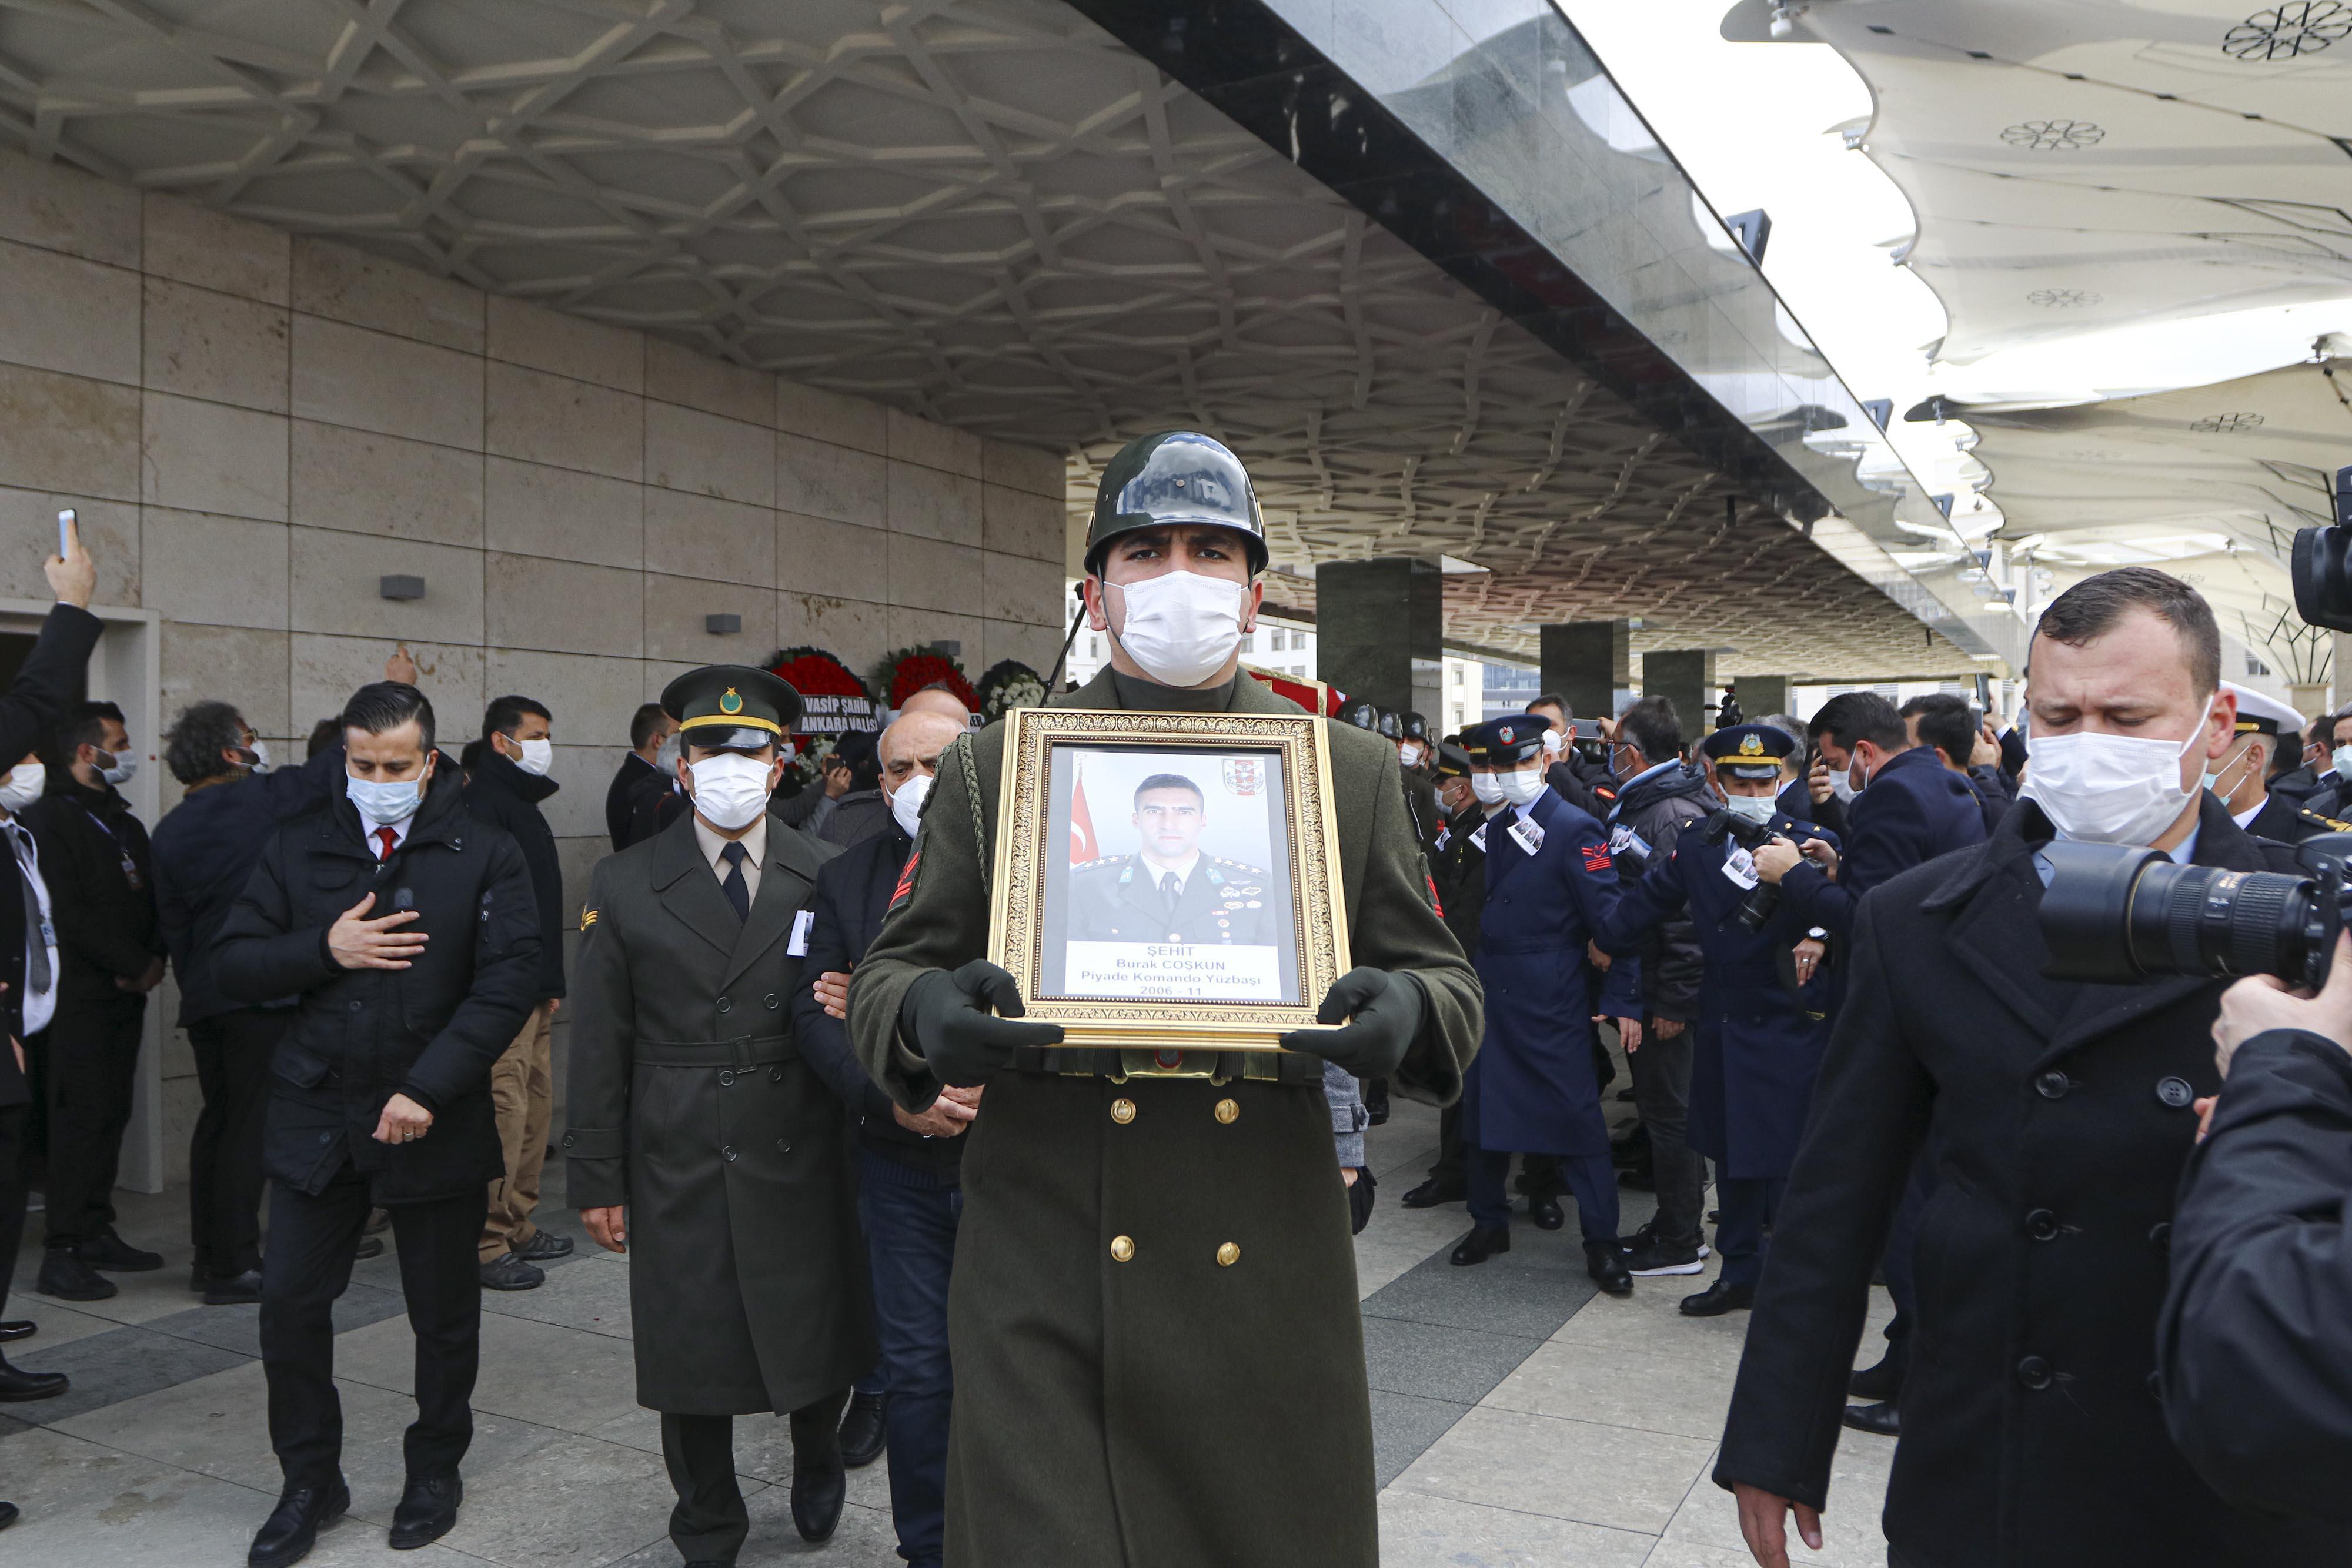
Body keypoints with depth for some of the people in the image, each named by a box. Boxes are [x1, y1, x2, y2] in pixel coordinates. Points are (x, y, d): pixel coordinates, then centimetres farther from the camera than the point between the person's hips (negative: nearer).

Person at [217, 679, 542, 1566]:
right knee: (290, 1302, 5)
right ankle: (310, 1480, 26)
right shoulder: (299, 849, 5)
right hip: (316, 1117, 3)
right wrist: (325, 950, -14)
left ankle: (435, 1468, 32)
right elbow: (232, 967, 4)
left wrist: (429, 1088, -20)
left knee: (444, 1314, 10)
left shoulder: (485, 856, -5)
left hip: (436, 1122, -2)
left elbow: (508, 982, -13)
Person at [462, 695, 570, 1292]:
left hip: (535, 990, 10)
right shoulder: (485, 804, -12)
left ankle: (517, 1227, 25)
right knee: (505, 1110, -8)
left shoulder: (523, 804, 20)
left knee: (536, 1105, 15)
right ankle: (488, 1244, -1)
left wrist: (550, 982, 18)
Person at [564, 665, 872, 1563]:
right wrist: (596, 1177, 0)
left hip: (800, 1161, 1)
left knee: (819, 1345, 12)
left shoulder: (824, 877, 2)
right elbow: (598, 1045, 1)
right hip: (678, 1173, 0)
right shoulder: (624, 886, 1)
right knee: (691, 1360, 10)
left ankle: (817, 1459, 44)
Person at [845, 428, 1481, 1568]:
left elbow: (1447, 982, 9)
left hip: (1272, 1295, 2)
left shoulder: (1352, 771, 8)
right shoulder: (992, 768, 5)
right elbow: (885, 975, 6)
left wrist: (1404, 1015, -16)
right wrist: (930, 1018, -18)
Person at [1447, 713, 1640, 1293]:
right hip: (1493, 997, 7)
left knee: (1577, 1116, -1)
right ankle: (1489, 1223, 29)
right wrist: (1474, 977, 12)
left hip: (1552, 1005, -7)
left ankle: (1602, 1243, 10)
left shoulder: (1576, 830, -11)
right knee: (1482, 1112, 12)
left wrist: (1624, 1002, -16)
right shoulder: (1497, 828, 11)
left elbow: (1612, 921, -13)